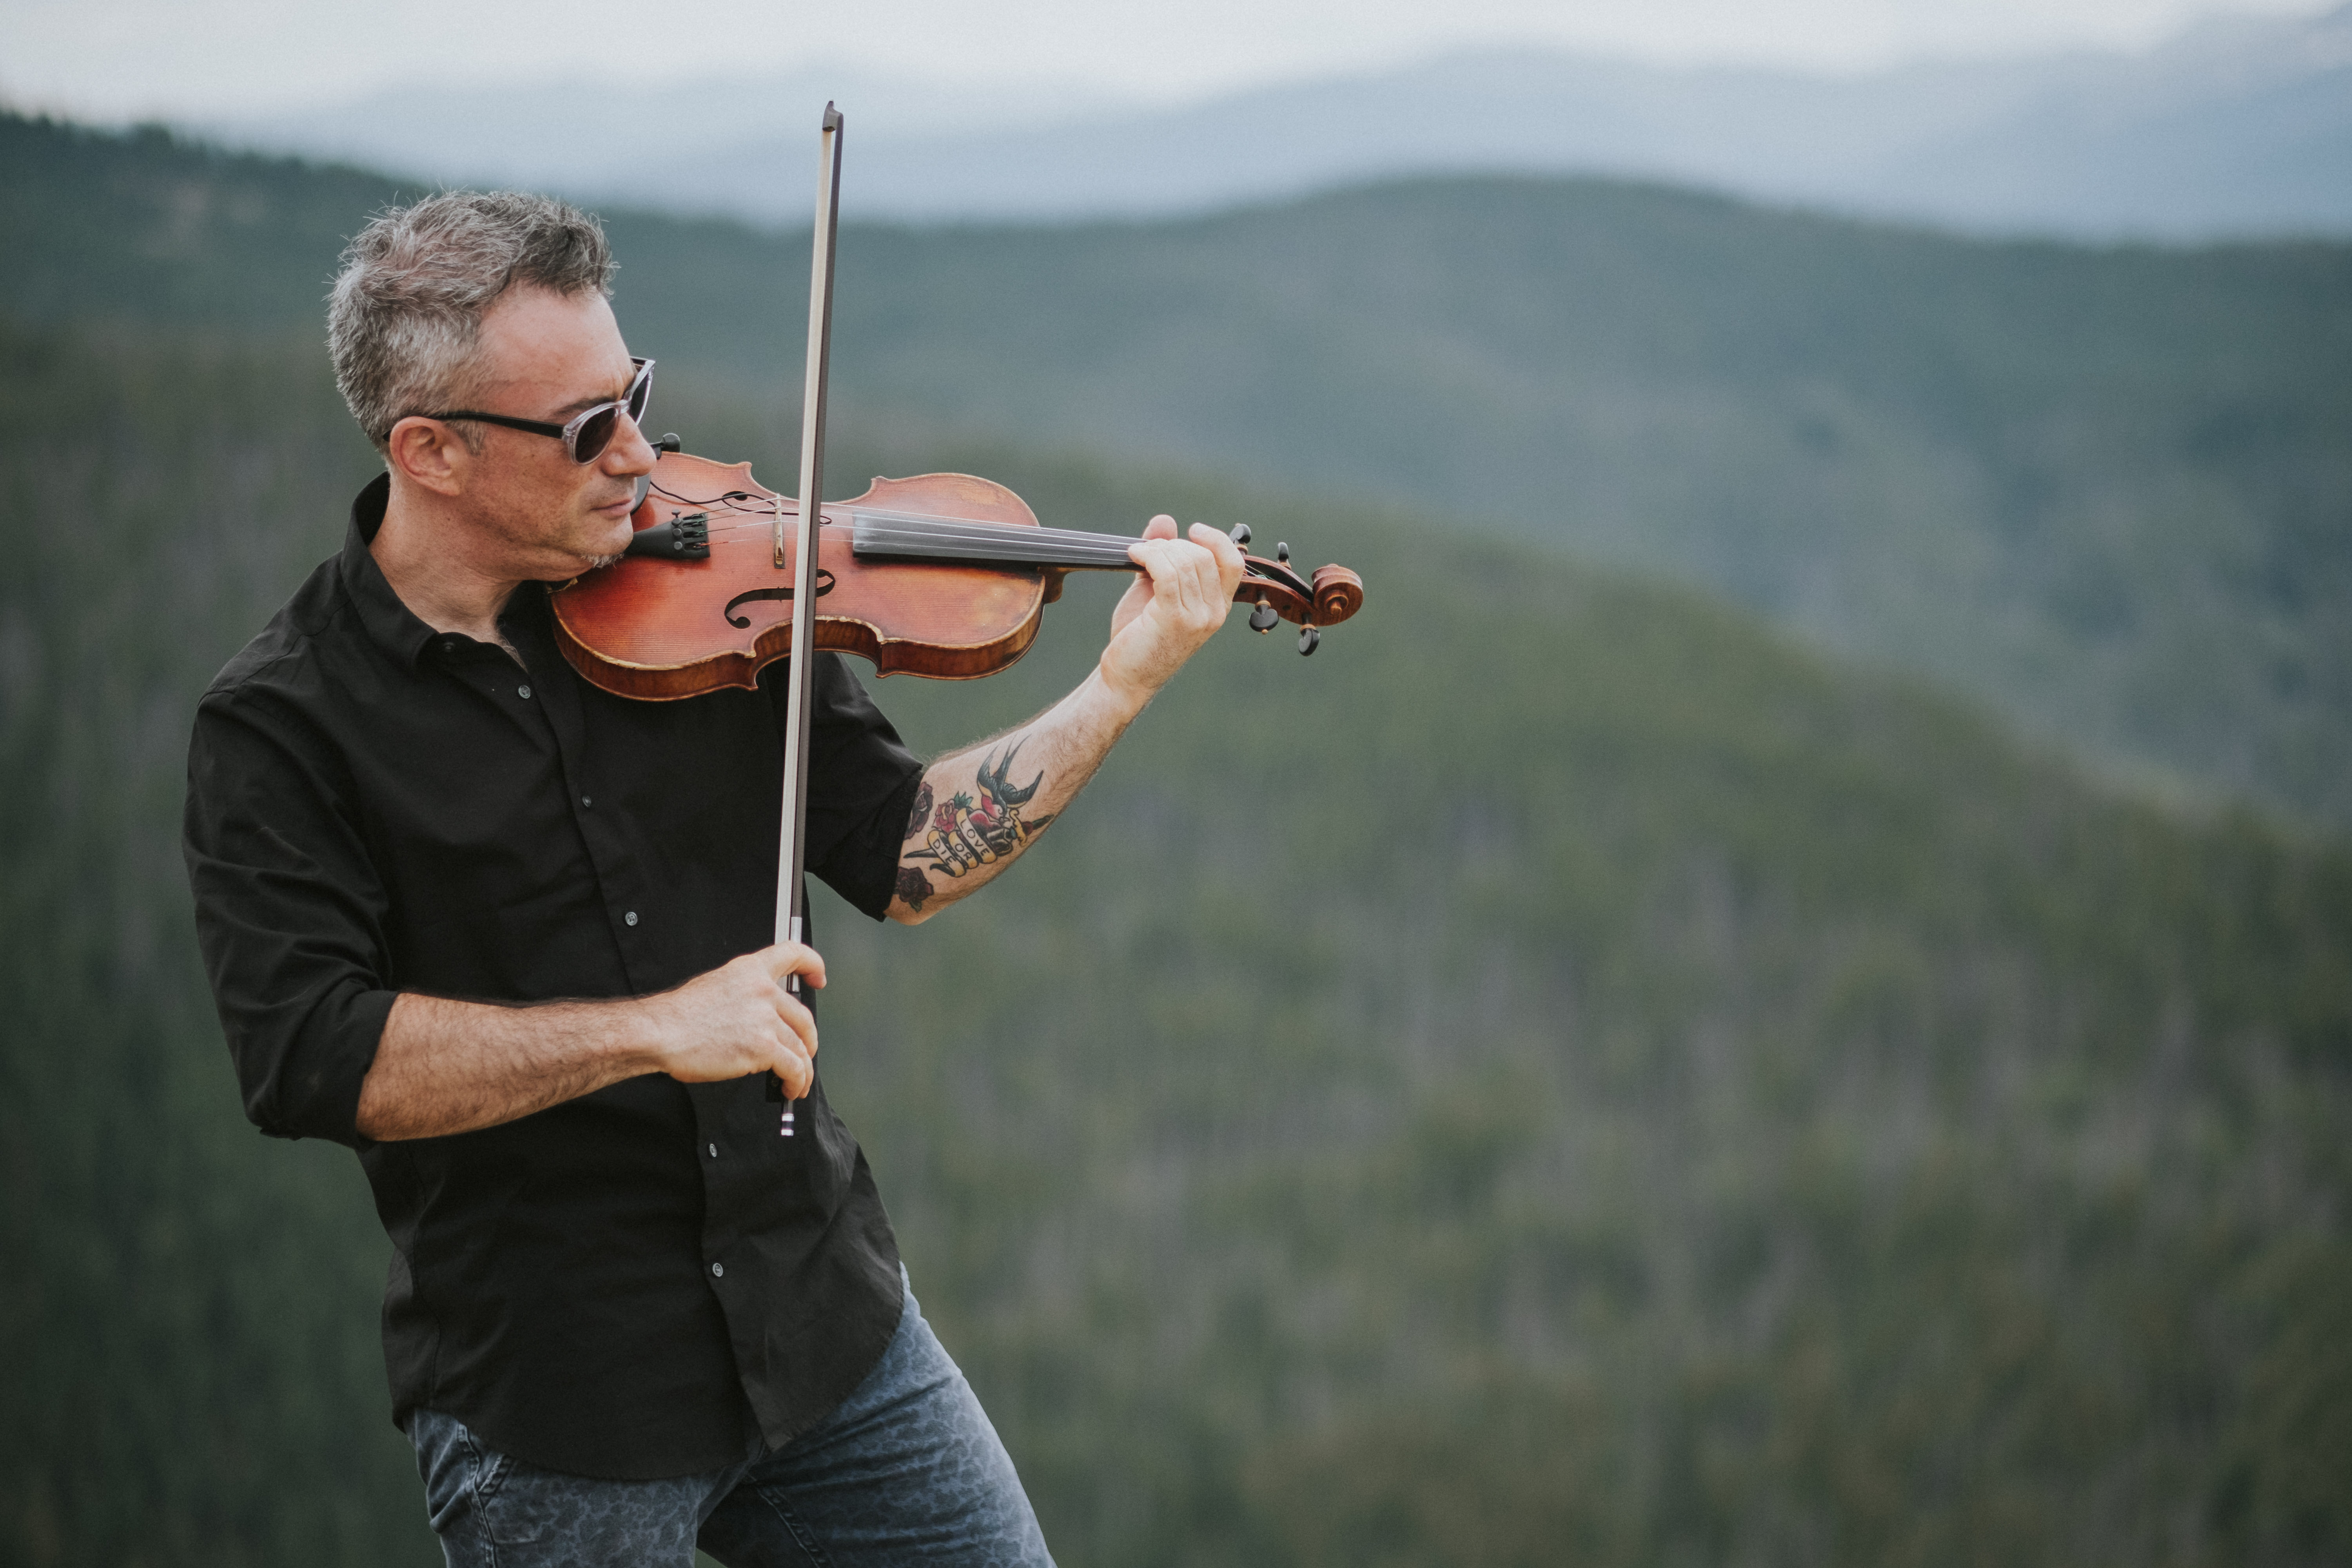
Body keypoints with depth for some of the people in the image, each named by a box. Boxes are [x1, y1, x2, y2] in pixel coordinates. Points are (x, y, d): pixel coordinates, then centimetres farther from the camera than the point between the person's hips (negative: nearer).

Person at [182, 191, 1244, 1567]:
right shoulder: (282, 726, -10)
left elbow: (902, 858, 4)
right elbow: (303, 1053, -22)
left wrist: (1124, 686, -7)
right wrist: (654, 1029, -27)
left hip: (834, 1319, 4)